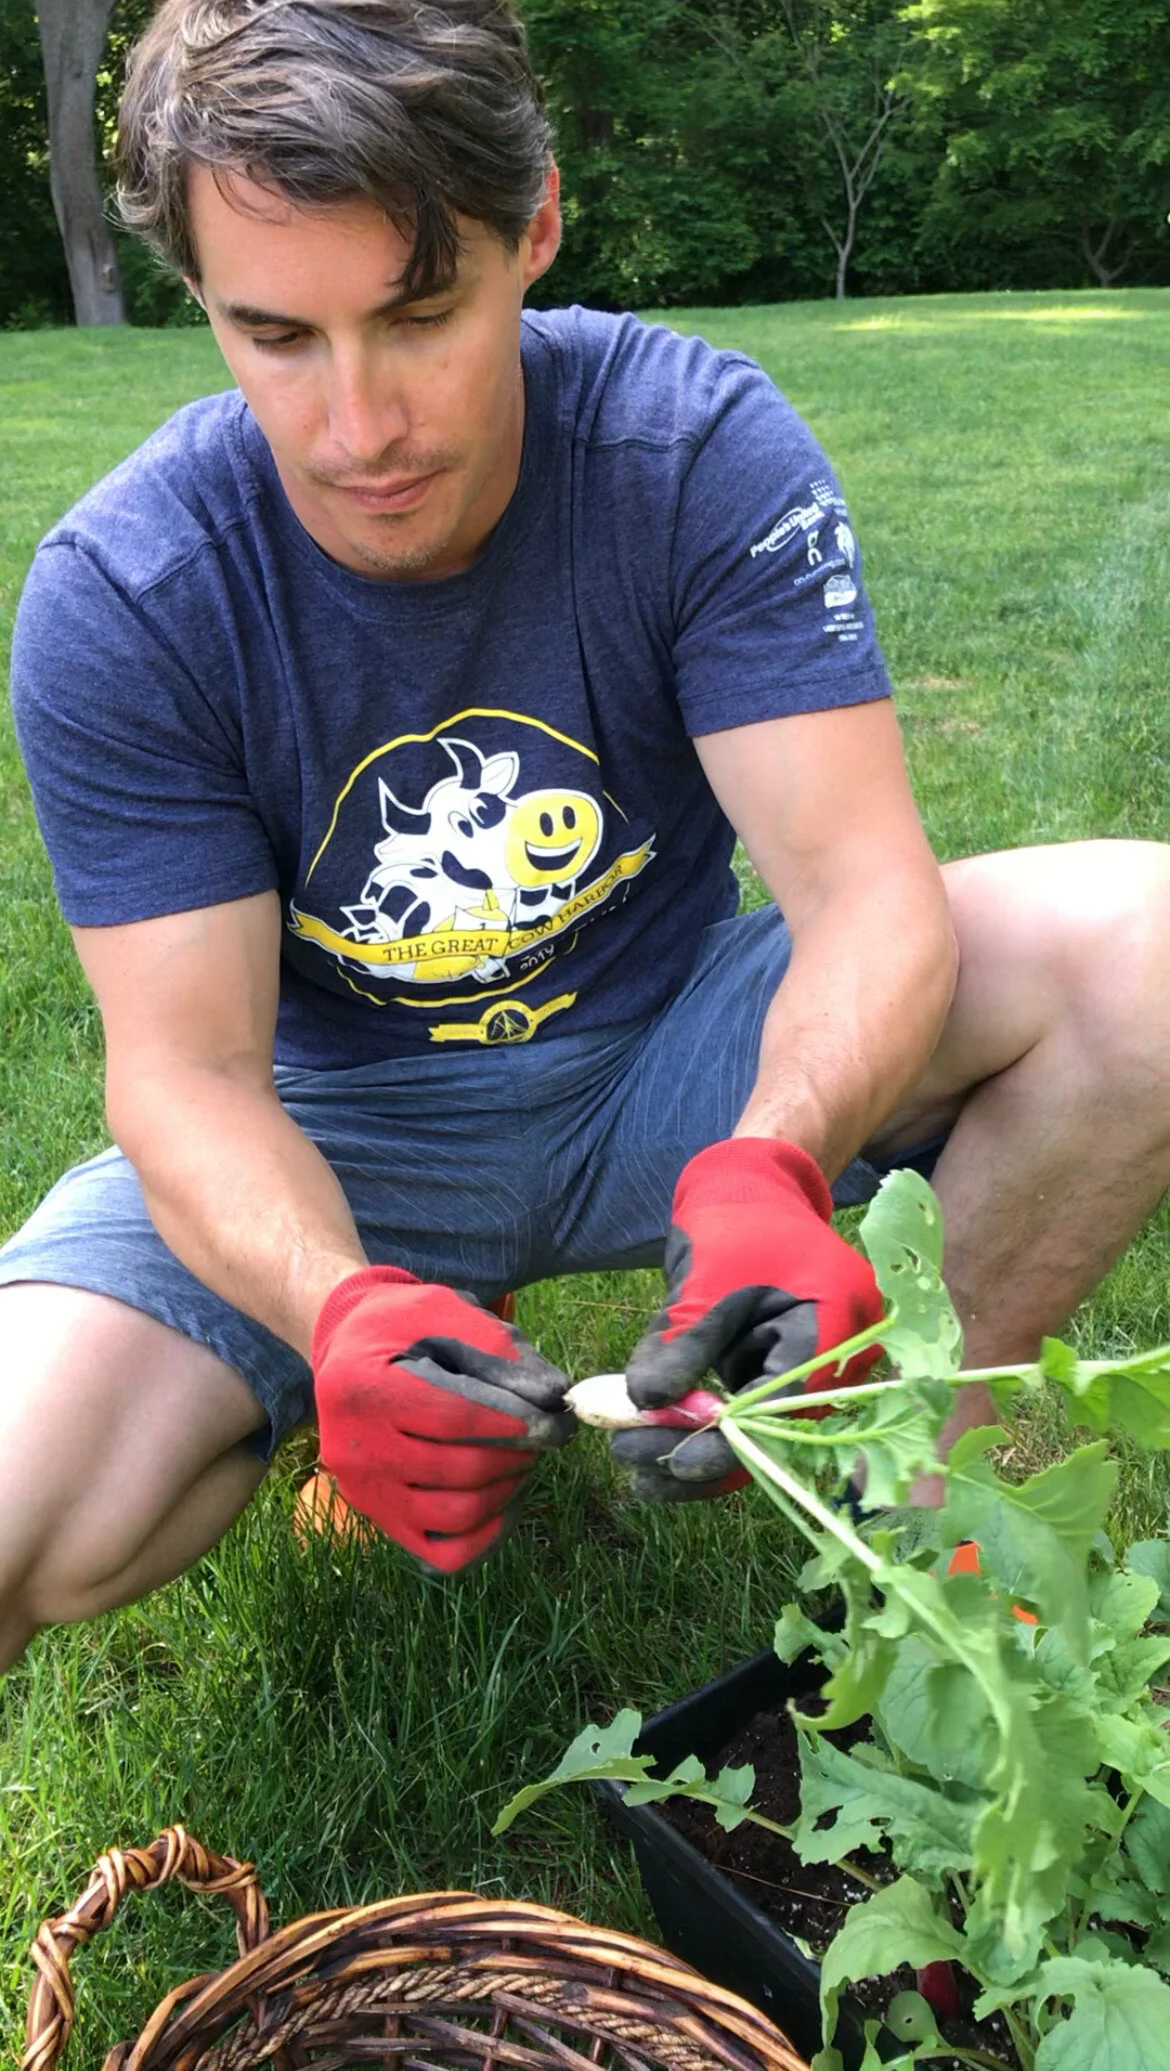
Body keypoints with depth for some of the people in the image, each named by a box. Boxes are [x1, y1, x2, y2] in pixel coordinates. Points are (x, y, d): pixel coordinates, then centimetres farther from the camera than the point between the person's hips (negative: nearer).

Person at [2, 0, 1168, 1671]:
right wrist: (339, 1310, -40)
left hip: (667, 1060, 1)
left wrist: (773, 1163, -44)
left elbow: (862, 886, -22)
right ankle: (393, 1408, 7)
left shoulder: (703, 448, -16)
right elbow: (189, 1065, -18)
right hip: (333, 1128, 0)